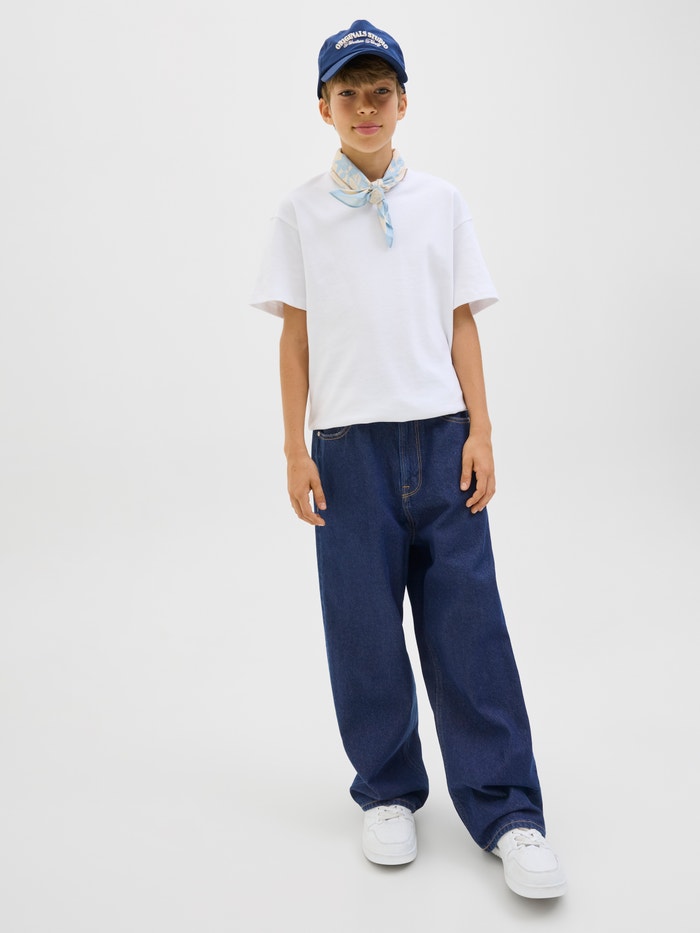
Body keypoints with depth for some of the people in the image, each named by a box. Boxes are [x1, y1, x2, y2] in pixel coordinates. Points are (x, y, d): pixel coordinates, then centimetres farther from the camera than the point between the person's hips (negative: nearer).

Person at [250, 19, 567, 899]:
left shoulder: (442, 203, 10)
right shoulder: (302, 211, 7)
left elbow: (461, 323, 8)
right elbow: (294, 334, 5)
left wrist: (480, 433, 1)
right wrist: (294, 449, 0)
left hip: (440, 437, 1)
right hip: (348, 443, 0)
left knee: (468, 622, 0)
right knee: (363, 626, 4)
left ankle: (508, 813, 10)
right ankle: (387, 793, 22)